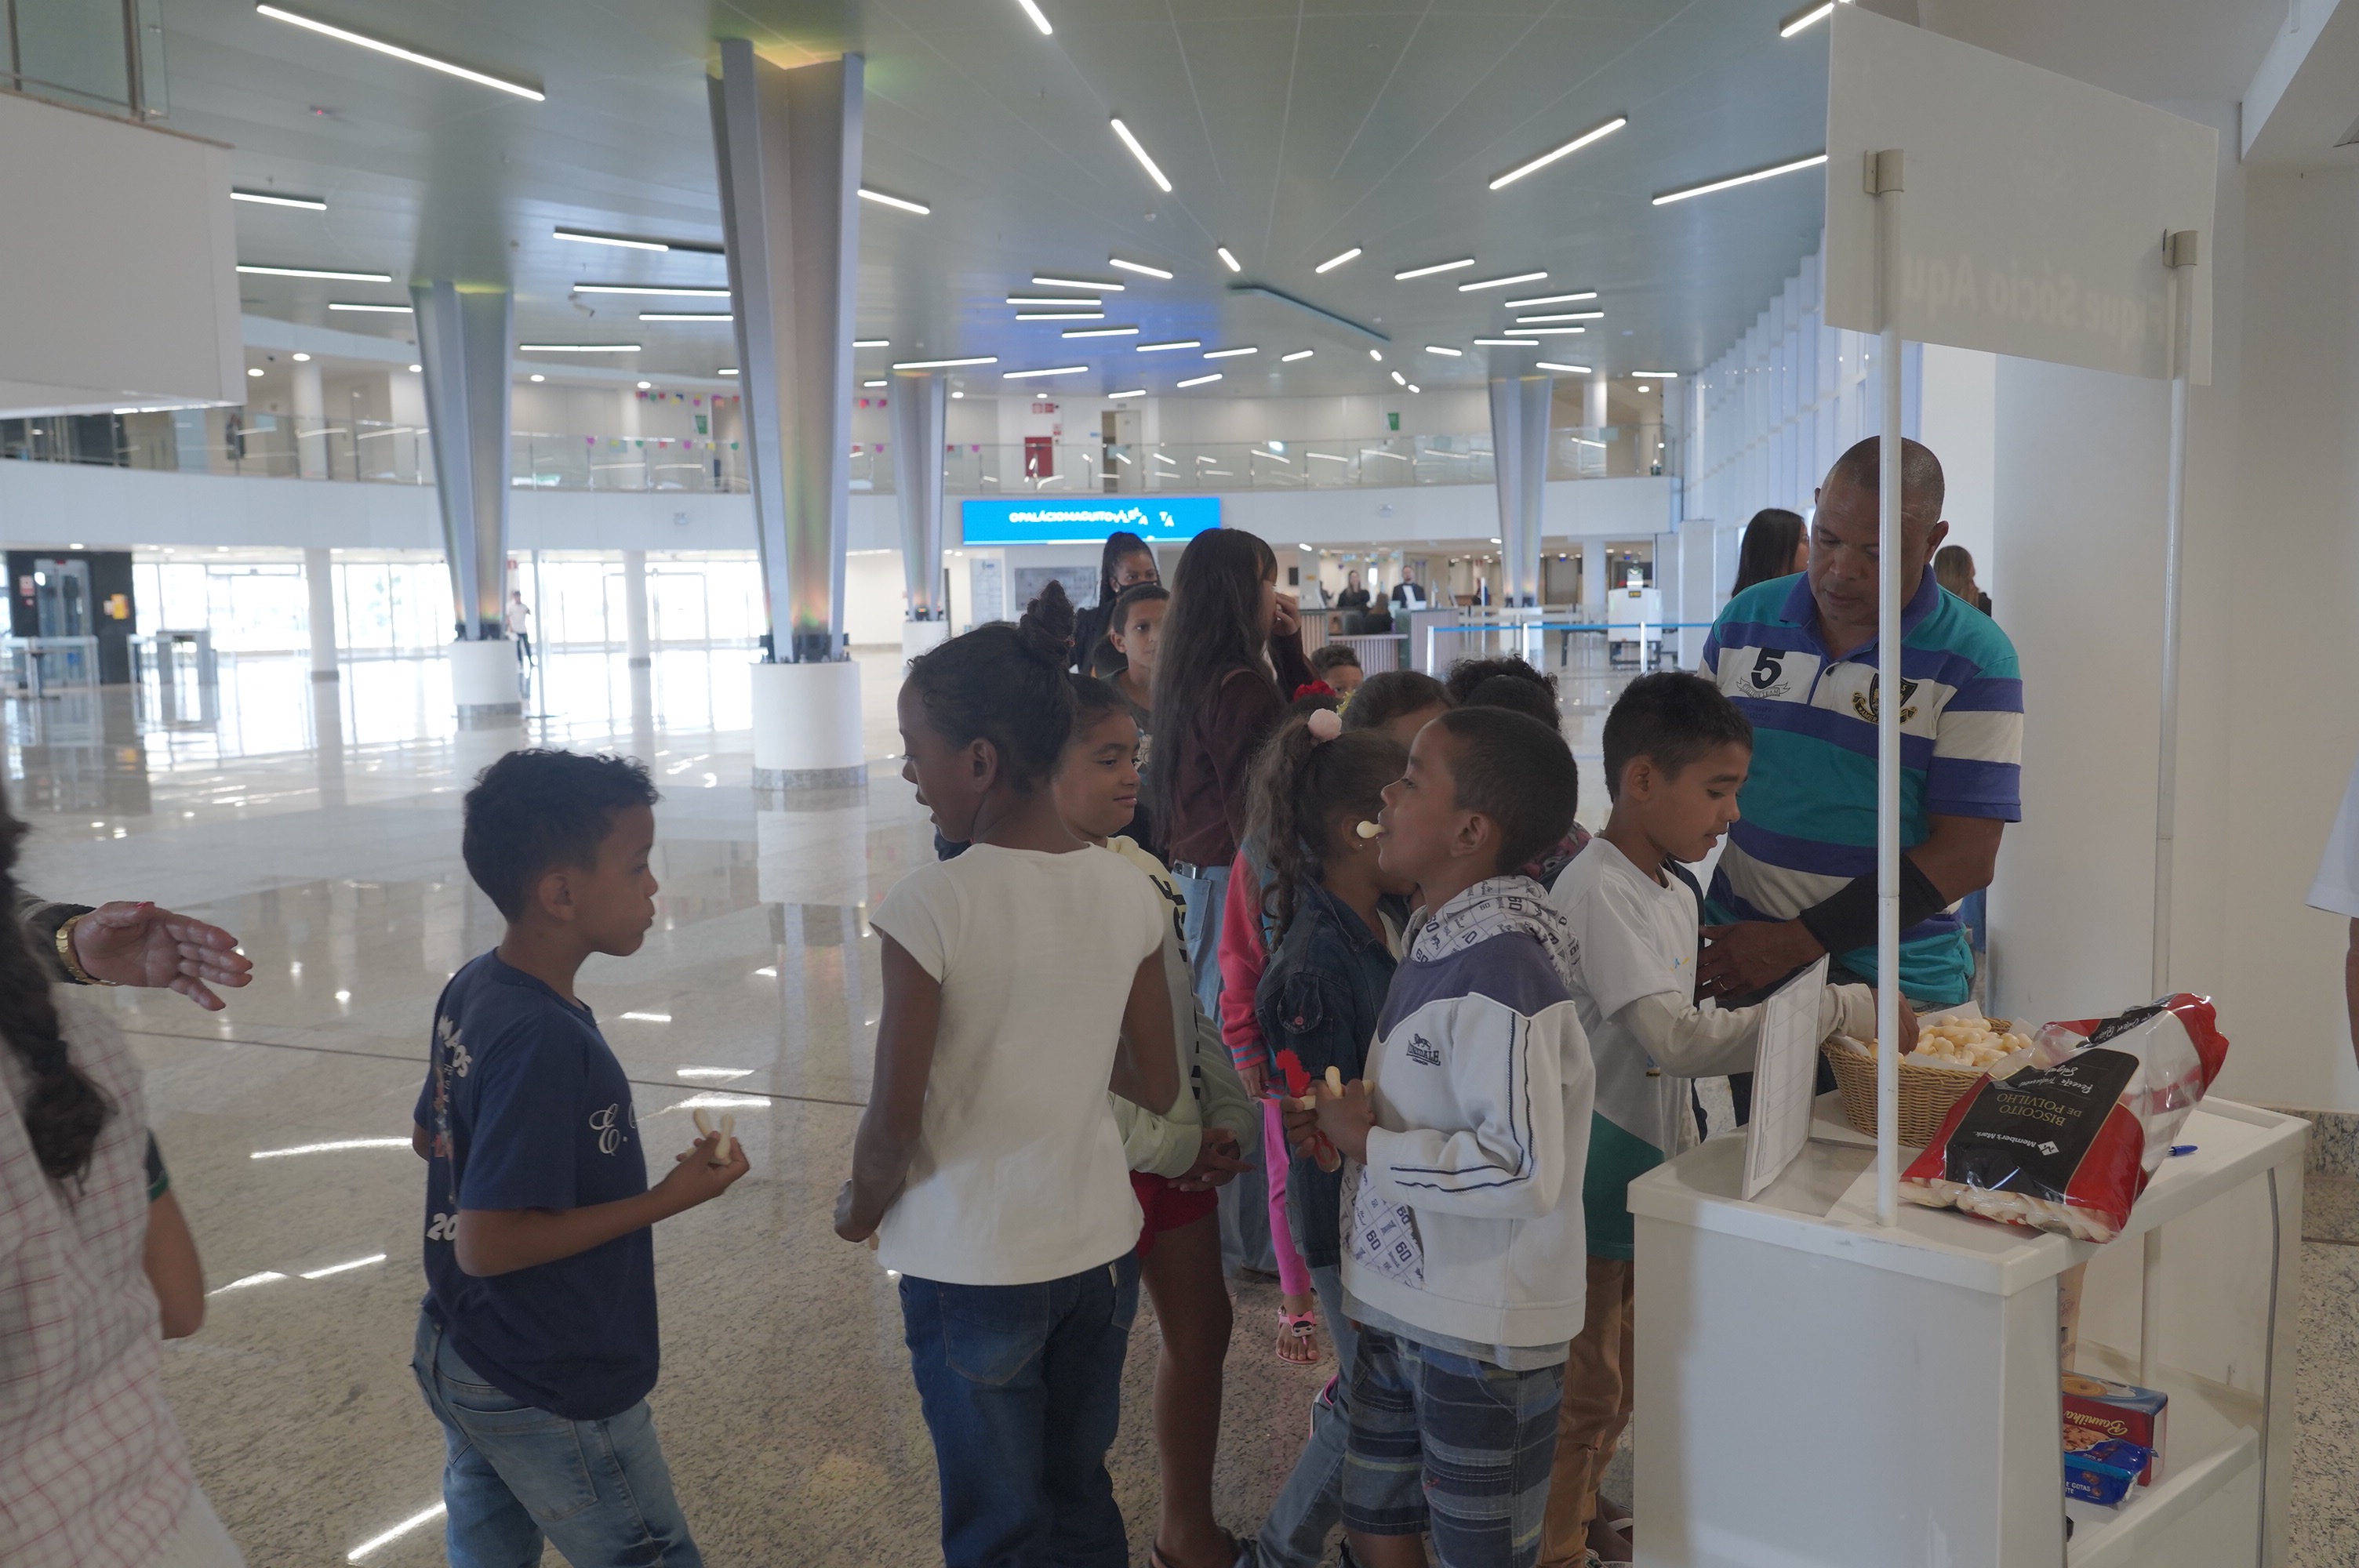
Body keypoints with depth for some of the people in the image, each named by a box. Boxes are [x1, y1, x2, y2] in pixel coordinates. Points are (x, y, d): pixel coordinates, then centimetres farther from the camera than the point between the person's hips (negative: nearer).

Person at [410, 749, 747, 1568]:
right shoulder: (545, 1042, -29)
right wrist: (671, 1197, -23)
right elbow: (486, 1244, -28)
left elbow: (429, 1136, 14)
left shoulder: (471, 990, -1)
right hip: (551, 1399, -8)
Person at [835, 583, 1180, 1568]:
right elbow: (1158, 1089, 2)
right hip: (1100, 1245, 5)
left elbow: (893, 1124, -16)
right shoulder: (1129, 893, -6)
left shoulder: (930, 906, -20)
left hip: (973, 1268, -4)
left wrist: (860, 1208, 4)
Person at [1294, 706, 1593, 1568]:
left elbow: (1523, 1170, -31)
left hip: (1481, 1330, -9)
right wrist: (1349, 1117, 0)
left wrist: (1368, 1145, -21)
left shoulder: (1501, 972, -25)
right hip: (1403, 1299, 9)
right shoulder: (1439, 947, 5)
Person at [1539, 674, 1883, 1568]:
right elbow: (1680, 1040, -30)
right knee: (1582, 1385, 4)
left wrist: (1683, 1154, 15)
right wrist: (1841, 1009, -27)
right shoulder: (1596, 893, -22)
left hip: (1645, 1176, 9)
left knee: (1615, 1376, 22)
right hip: (1591, 1183, -9)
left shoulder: (1677, 891, 8)